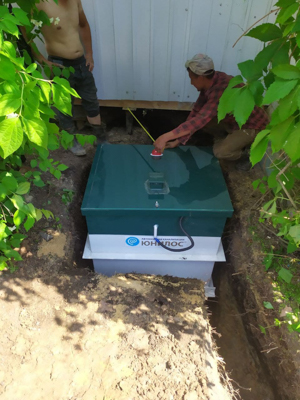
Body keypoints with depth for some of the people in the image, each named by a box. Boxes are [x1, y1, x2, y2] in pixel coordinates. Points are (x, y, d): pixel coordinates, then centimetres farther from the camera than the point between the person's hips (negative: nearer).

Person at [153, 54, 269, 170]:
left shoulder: (222, 89, -36)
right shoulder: (210, 81, -9)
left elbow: (200, 120, -43)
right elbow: (196, 111, -4)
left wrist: (165, 137, -43)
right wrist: (178, 140, -5)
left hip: (253, 125, -8)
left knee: (220, 151, -27)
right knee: (201, 120, -4)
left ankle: (248, 155, 4)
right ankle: (228, 140, 13)